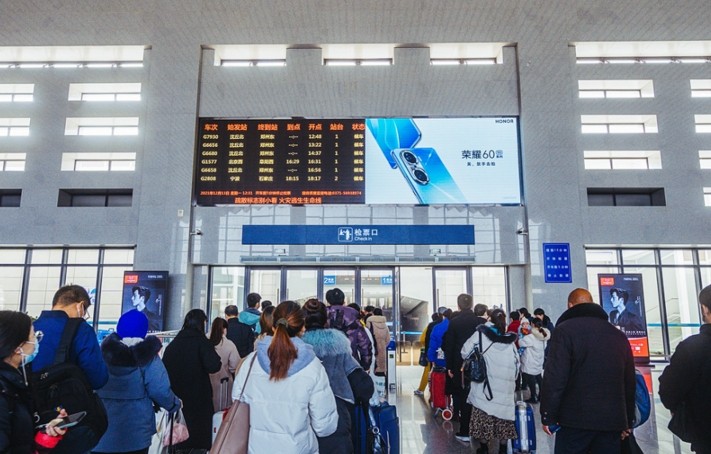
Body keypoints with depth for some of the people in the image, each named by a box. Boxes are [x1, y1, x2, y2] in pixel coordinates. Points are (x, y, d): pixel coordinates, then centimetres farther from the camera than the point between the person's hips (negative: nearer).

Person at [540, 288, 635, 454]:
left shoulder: (565, 330, -5)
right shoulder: (619, 335, 15)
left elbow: (554, 377, -14)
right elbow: (629, 381, 18)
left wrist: (548, 415, -7)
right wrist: (627, 421, 25)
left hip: (576, 419, -5)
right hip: (612, 419, 6)